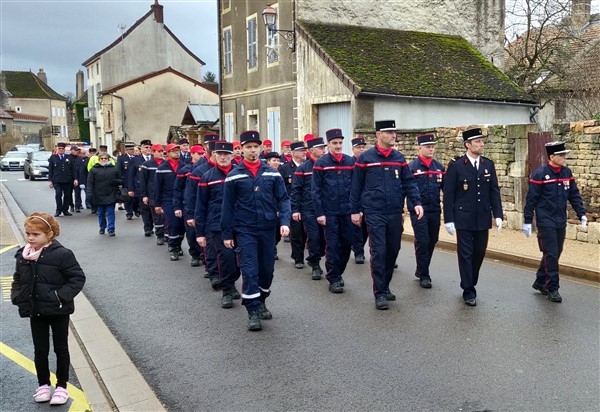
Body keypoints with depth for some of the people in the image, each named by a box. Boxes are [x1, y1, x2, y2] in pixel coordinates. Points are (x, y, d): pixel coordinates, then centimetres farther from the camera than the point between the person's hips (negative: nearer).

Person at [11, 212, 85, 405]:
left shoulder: (61, 254, -18)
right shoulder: (23, 255, -2)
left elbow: (78, 278, -16)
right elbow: (18, 281, 8)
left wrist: (62, 296, -23)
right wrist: (17, 297, -9)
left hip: (58, 311, -4)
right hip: (35, 311, 4)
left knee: (61, 349, 11)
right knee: (40, 350, 14)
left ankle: (61, 386, 25)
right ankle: (43, 385, 31)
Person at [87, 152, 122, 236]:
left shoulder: (114, 169, 7)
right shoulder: (94, 169, 2)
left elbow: (121, 180, 10)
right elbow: (90, 183, -2)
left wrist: (115, 181, -11)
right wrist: (89, 194, -13)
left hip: (111, 196, -1)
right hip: (99, 196, 1)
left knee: (110, 213, -2)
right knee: (101, 213, 12)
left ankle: (111, 229, 2)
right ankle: (102, 228, 28)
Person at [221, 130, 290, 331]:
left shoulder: (272, 173, 3)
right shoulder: (234, 176, -2)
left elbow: (283, 199, 3)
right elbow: (227, 206, 0)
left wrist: (284, 221, -11)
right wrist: (227, 233, -1)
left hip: (268, 229, 3)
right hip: (245, 230, -3)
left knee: (267, 268, 12)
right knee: (249, 270, -5)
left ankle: (261, 302, 32)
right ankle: (253, 311, 4)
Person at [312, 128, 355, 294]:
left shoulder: (350, 161, 5)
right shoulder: (321, 163, -4)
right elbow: (316, 190, -5)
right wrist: (319, 213, -10)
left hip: (347, 211, 4)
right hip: (330, 212, -3)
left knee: (347, 244, 9)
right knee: (332, 246, 2)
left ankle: (337, 273, 28)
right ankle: (334, 279, 12)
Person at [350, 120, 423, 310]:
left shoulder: (399, 158, 8)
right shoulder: (365, 158, -3)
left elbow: (409, 182, 7)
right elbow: (356, 186, 1)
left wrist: (416, 202, -7)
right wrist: (355, 210, 0)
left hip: (395, 213, 5)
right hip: (375, 214, -4)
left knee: (393, 250, 11)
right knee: (379, 251, -7)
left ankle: (385, 286, 27)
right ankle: (380, 293, 1)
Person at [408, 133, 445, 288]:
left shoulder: (439, 167, 8)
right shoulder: (411, 167, -6)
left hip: (435, 212, 5)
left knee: (432, 242, 12)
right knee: (422, 242, -6)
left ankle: (421, 270, 29)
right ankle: (424, 275, 7)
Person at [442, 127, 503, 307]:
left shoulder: (488, 165, 7)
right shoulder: (455, 166, -6)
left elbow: (494, 191, 8)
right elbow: (448, 194, -6)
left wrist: (498, 215, 0)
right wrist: (448, 219, -9)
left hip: (483, 219, 4)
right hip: (463, 219, -4)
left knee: (479, 253, 11)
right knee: (465, 254, 0)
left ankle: (470, 284, 30)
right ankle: (468, 291, 10)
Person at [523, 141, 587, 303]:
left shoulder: (567, 172, 5)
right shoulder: (539, 174, -13)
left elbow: (574, 195, 11)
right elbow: (531, 199, -11)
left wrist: (581, 214, 3)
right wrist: (527, 221, -10)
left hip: (561, 223, 7)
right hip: (546, 223, -6)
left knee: (555, 254, 13)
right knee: (551, 255, -5)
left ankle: (540, 282, 28)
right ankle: (552, 289, 5)